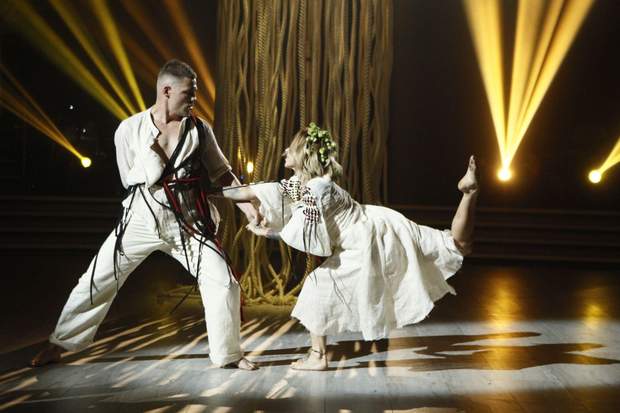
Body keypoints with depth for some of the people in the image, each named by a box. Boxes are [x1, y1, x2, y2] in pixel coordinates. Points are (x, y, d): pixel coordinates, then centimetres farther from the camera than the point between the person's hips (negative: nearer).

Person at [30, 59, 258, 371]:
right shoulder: (130, 129, -5)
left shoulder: (199, 129, 0)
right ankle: (58, 345, 18)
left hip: (187, 222, 2)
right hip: (142, 218, -1)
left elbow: (221, 171, 8)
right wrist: (160, 142, -10)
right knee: (97, 281, 1)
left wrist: (244, 200, -2)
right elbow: (135, 179, -7)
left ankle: (227, 354, 12)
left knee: (223, 282, -6)